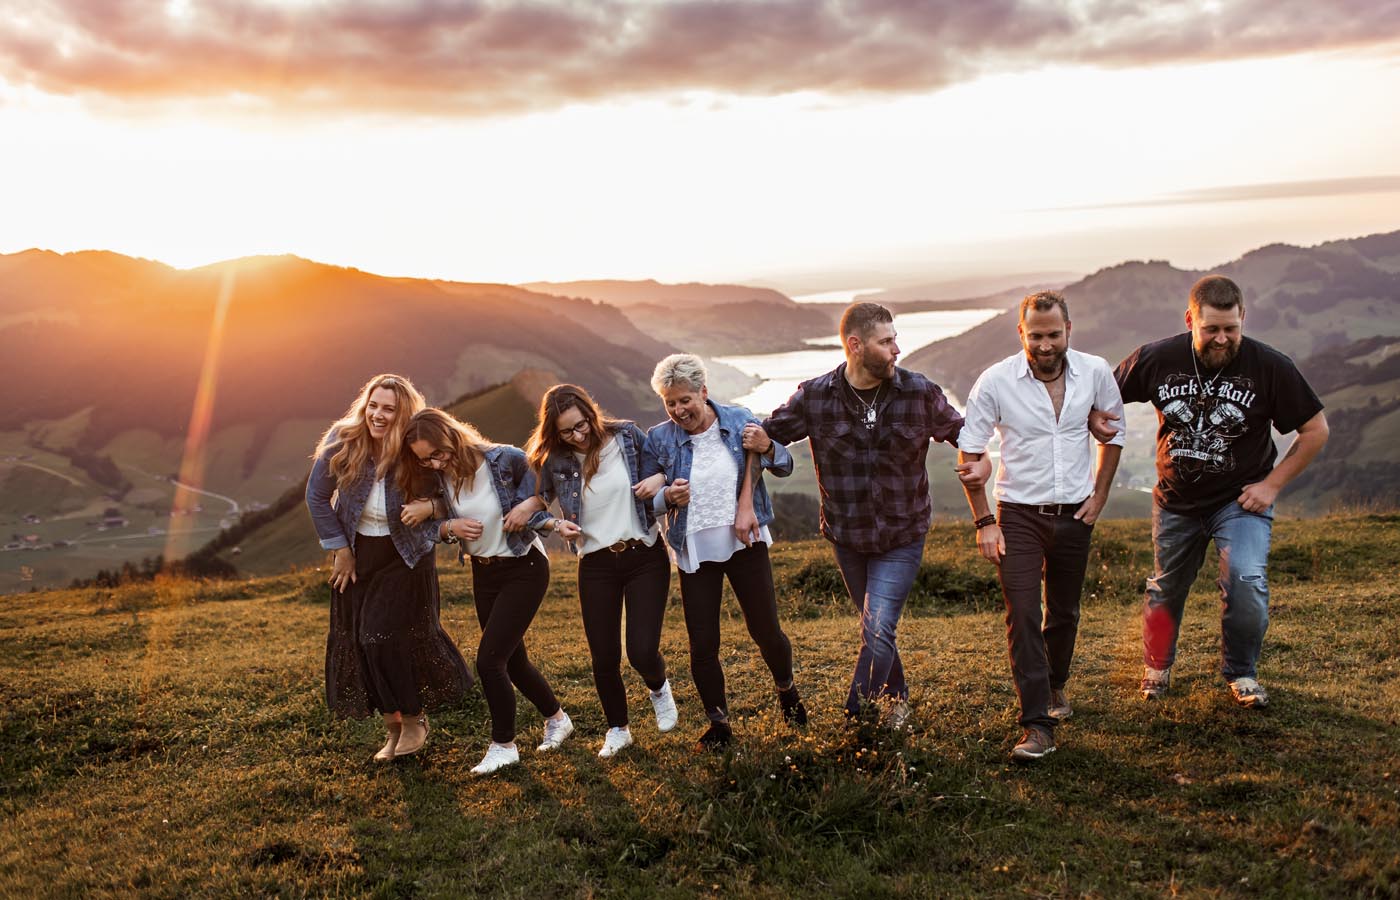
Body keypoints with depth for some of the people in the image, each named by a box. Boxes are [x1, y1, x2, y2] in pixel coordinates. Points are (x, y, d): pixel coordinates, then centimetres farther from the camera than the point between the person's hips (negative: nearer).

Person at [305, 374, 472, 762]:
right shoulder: (342, 441, -15)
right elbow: (317, 496, -4)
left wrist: (430, 505, -31)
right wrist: (340, 549, -2)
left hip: (405, 557, -3)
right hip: (356, 554, 4)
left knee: (385, 637, -10)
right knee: (359, 642, 5)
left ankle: (414, 719, 13)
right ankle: (393, 727, 22)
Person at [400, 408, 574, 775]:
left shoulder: (507, 461, -22)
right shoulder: (438, 478, -8)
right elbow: (434, 525, 2)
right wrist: (451, 527, -17)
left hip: (524, 569, -6)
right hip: (483, 573, 6)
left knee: (488, 660, -12)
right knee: (512, 660, 16)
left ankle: (503, 746, 7)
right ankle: (557, 718, 40)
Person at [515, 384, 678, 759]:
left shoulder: (629, 436, -7)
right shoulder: (553, 461, -5)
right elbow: (536, 505, 6)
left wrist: (659, 482, -15)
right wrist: (556, 524, -13)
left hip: (645, 556, -1)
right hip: (596, 565, 2)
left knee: (642, 652, -9)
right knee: (604, 659, 5)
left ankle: (659, 688, 29)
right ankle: (617, 730, 31)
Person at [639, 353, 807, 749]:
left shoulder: (738, 421, -4)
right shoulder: (658, 440, -4)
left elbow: (783, 463, -3)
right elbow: (644, 500, 2)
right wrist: (668, 496, -19)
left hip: (745, 542, 0)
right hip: (695, 553, 0)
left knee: (766, 630, 7)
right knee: (703, 645, 1)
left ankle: (786, 690, 38)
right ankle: (718, 721, 21)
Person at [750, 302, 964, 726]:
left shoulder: (920, 393, -10)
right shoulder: (814, 396, -10)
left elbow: (960, 432, 5)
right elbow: (774, 433, 2)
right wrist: (761, 441, -22)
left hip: (902, 536, -2)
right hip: (847, 536, 2)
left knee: (878, 632, -12)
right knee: (874, 628, 19)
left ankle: (852, 726, -1)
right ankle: (896, 700, 43)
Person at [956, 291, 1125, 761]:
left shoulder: (1095, 373, -6)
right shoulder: (995, 381, -13)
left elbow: (1112, 433, 12)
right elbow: (969, 453, -6)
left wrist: (1099, 496, 6)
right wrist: (983, 521, -9)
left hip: (1074, 514, 3)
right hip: (1019, 514, -3)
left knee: (1064, 612, 15)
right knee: (1022, 616, -12)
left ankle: (1055, 685, 42)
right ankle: (1037, 726, -9)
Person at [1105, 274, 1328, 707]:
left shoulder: (1270, 367, -16)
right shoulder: (1156, 359, -12)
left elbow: (1316, 430, -5)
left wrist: (1272, 484, -9)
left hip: (1241, 498, -2)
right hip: (1176, 500, 2)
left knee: (1246, 579, -19)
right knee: (1166, 587, 14)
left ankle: (1240, 672, 8)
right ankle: (1157, 666, 41)